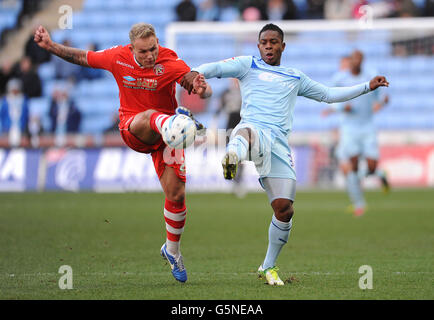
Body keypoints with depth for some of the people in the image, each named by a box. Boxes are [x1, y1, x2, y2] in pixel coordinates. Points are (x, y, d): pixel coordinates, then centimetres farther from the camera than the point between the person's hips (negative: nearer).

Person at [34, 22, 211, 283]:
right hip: (132, 129, 0)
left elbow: (206, 89, -26)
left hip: (164, 135, 0)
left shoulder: (171, 64, -17)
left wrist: (201, 89, -49)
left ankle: (172, 249, 18)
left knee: (176, 195, -5)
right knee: (151, 116, -38)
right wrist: (50, 46, 3)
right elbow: (82, 57, 9)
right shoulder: (118, 58, -8)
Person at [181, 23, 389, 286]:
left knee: (284, 210, -5)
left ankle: (269, 267, 14)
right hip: (253, 128, -4)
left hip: (279, 143, 4)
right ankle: (232, 156, -83)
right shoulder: (248, 65, 18)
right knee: (245, 133, -45)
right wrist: (198, 72, -22)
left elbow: (329, 94, 39)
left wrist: (367, 87, 37)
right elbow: (217, 67, 1)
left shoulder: (295, 77, 29)